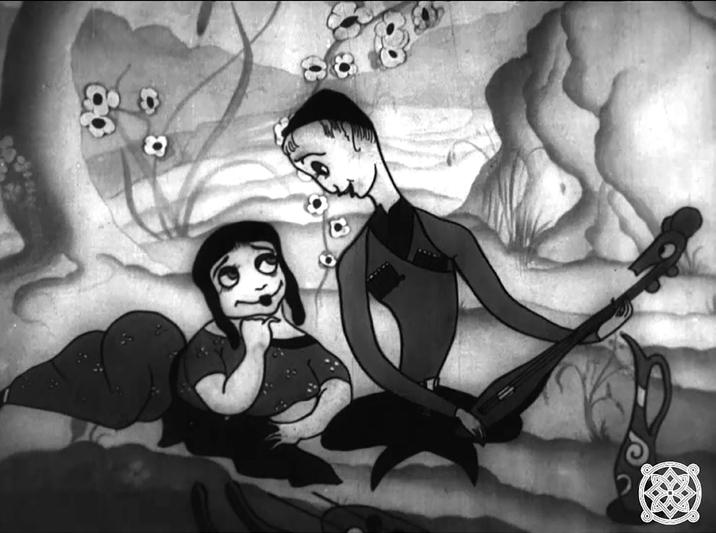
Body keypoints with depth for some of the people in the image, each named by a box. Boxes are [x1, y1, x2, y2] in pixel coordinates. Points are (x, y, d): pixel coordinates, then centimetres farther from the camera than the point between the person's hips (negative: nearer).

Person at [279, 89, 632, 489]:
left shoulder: (447, 235, -3)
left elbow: (503, 306, 3)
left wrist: (583, 336, 3)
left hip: (445, 400, 1)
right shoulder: (354, 261, -7)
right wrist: (450, 411, -14)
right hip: (400, 404, -1)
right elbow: (370, 359, -11)